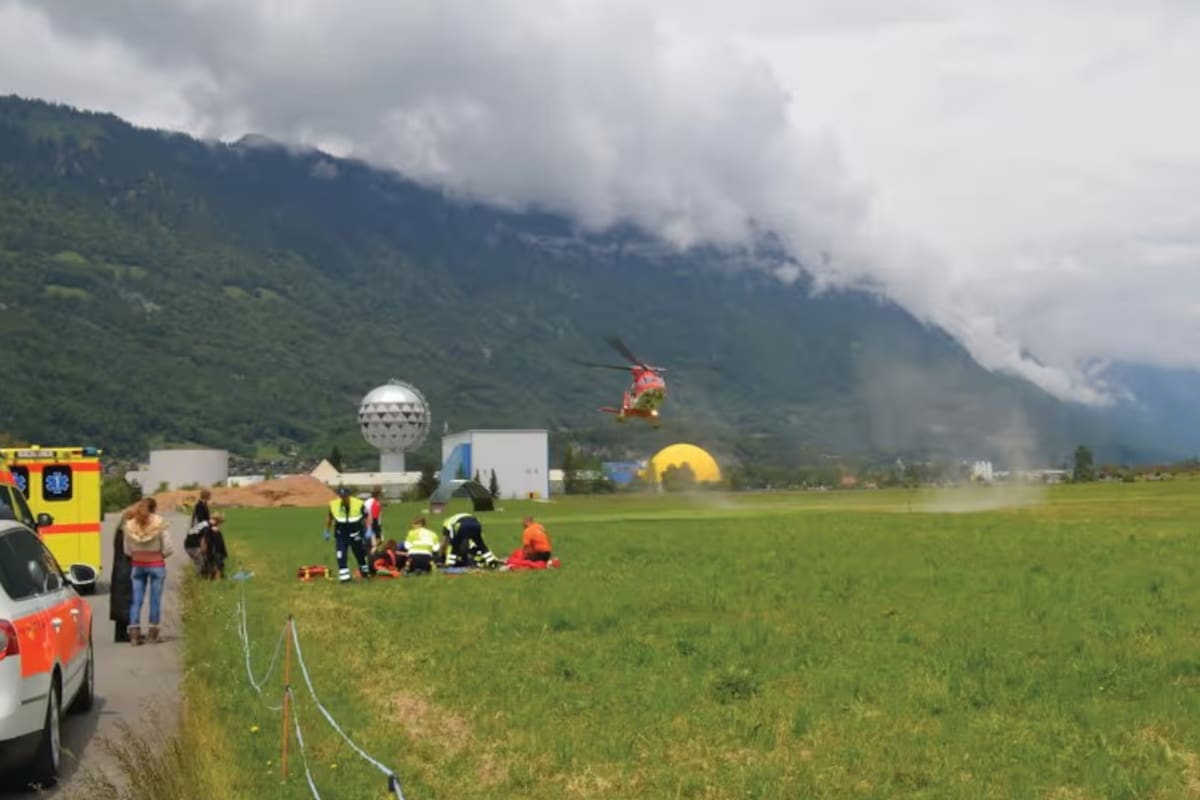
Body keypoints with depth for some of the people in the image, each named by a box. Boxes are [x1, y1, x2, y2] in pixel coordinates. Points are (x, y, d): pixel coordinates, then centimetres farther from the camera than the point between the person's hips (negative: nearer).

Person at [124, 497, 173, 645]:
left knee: (136, 600, 7)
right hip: (156, 565, -3)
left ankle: (134, 633, 4)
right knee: (155, 599, 5)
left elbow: (127, 551, 1)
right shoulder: (160, 523, -10)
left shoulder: (130, 525, -1)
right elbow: (167, 549, -10)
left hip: (137, 565, 3)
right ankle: (153, 634, 9)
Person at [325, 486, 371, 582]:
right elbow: (329, 518, 8)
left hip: (355, 534, 0)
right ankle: (344, 576, -4)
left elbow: (365, 518, -5)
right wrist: (327, 531, 13)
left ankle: (365, 572, 35)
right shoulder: (334, 505, -10)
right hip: (340, 534, 1)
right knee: (341, 555, -10)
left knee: (360, 553, 14)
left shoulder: (358, 504, -16)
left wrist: (367, 531, -14)